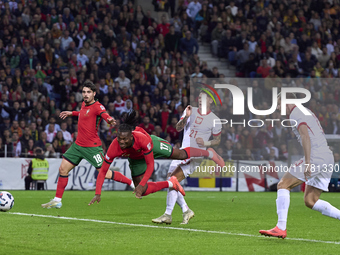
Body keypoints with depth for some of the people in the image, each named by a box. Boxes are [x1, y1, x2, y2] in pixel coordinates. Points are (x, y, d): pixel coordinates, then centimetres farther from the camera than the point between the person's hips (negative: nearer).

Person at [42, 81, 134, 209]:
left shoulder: (97, 106, -15)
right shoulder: (84, 104, 9)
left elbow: (104, 114, -37)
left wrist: (109, 120, -59)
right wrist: (71, 113, 39)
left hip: (92, 147, -8)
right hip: (78, 144, 8)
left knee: (105, 173, -8)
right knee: (63, 169, 5)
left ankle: (132, 183, 9)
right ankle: (57, 200, 15)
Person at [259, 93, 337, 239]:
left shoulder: (296, 113, -3)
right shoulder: (306, 112, 27)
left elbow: (305, 135, -18)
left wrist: (307, 162, -26)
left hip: (316, 156, -9)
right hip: (328, 158, 9)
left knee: (283, 185, -6)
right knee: (310, 201, 10)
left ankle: (281, 228, -14)